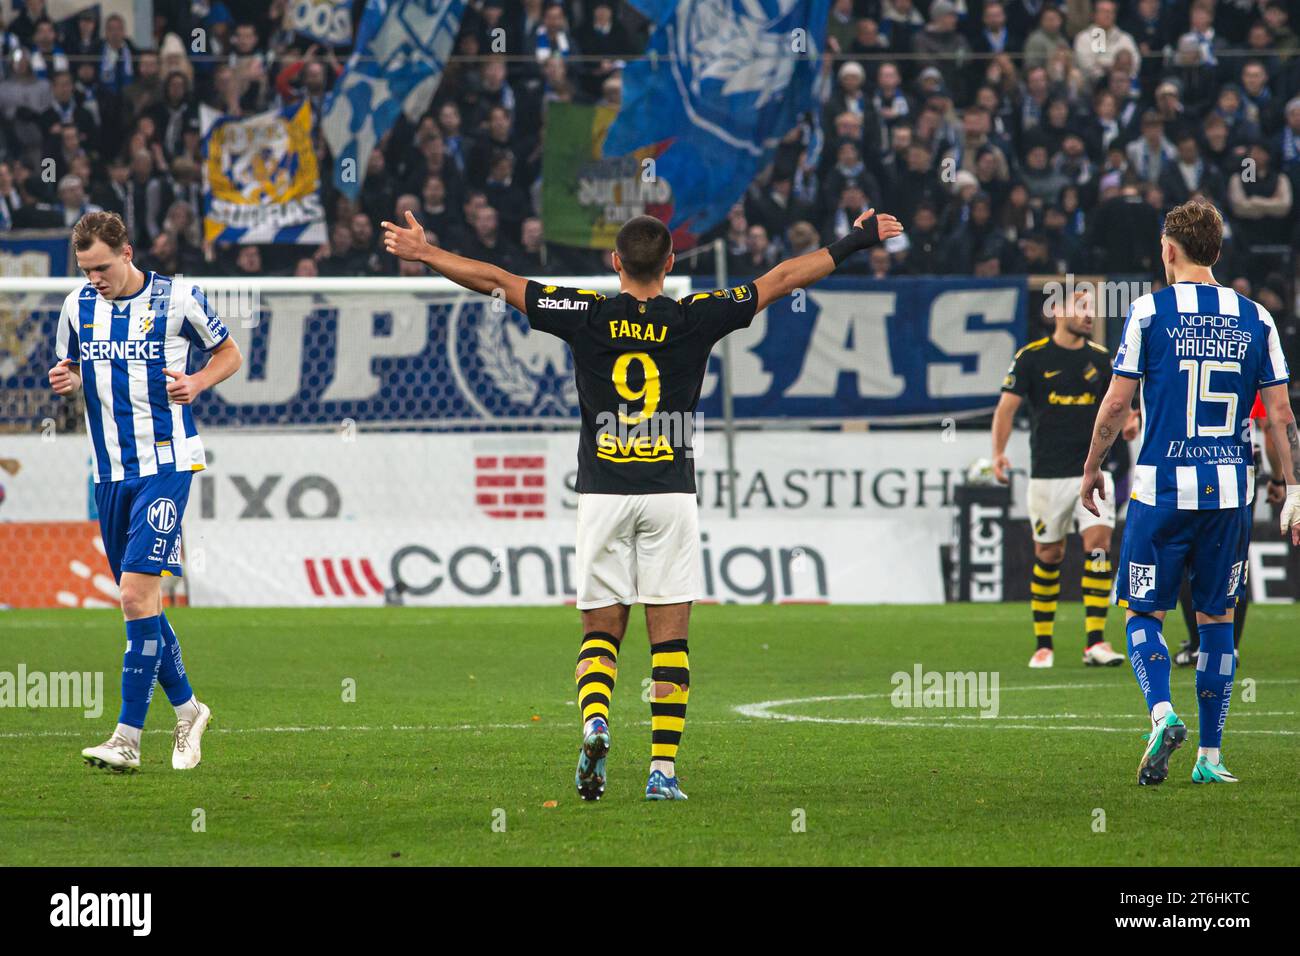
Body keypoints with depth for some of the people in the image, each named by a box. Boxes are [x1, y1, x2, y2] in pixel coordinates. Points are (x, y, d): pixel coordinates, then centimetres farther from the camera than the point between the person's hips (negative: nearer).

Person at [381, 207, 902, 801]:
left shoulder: (588, 316, -2)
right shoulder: (694, 318, -2)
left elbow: (495, 281, 2)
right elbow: (782, 280, 5)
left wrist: (422, 253, 13)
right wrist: (856, 242, 14)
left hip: (602, 495, 1)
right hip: (670, 495, -1)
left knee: (601, 630, 8)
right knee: (669, 636, 2)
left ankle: (595, 721, -20)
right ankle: (663, 768, -6)